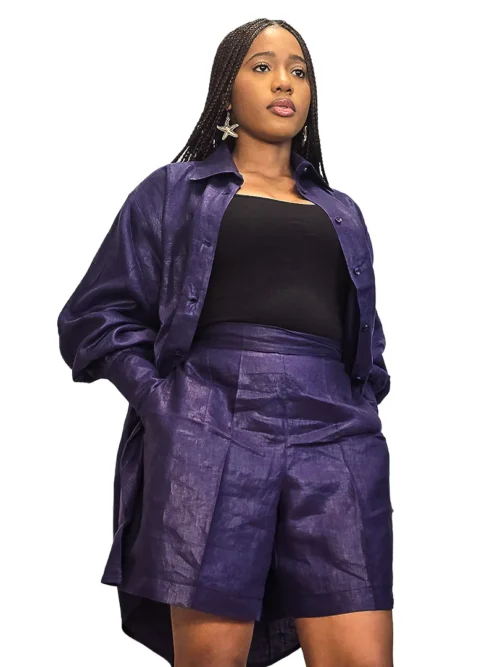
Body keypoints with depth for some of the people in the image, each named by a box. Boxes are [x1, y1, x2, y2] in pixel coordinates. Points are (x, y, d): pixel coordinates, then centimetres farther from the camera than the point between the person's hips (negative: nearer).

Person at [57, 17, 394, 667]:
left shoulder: (343, 214, 28)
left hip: (333, 436, 3)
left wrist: (363, 408, 10)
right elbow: (95, 316, 11)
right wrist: (163, 401, -3)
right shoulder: (174, 191, 17)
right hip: (212, 435, -3)